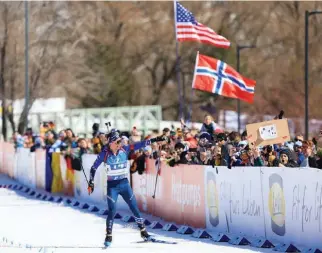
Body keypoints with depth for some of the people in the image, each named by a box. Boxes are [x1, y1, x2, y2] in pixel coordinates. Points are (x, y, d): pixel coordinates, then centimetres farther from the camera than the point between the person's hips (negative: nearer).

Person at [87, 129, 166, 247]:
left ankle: (143, 231, 17)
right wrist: (91, 182, -10)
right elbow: (94, 168, -5)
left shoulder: (124, 149, -5)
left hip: (124, 184, 3)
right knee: (112, 211, -10)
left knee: (134, 208, 4)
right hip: (112, 185, -3)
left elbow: (139, 145, -3)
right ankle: (108, 236, 2)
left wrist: (154, 140, -7)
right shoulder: (104, 153, -12)